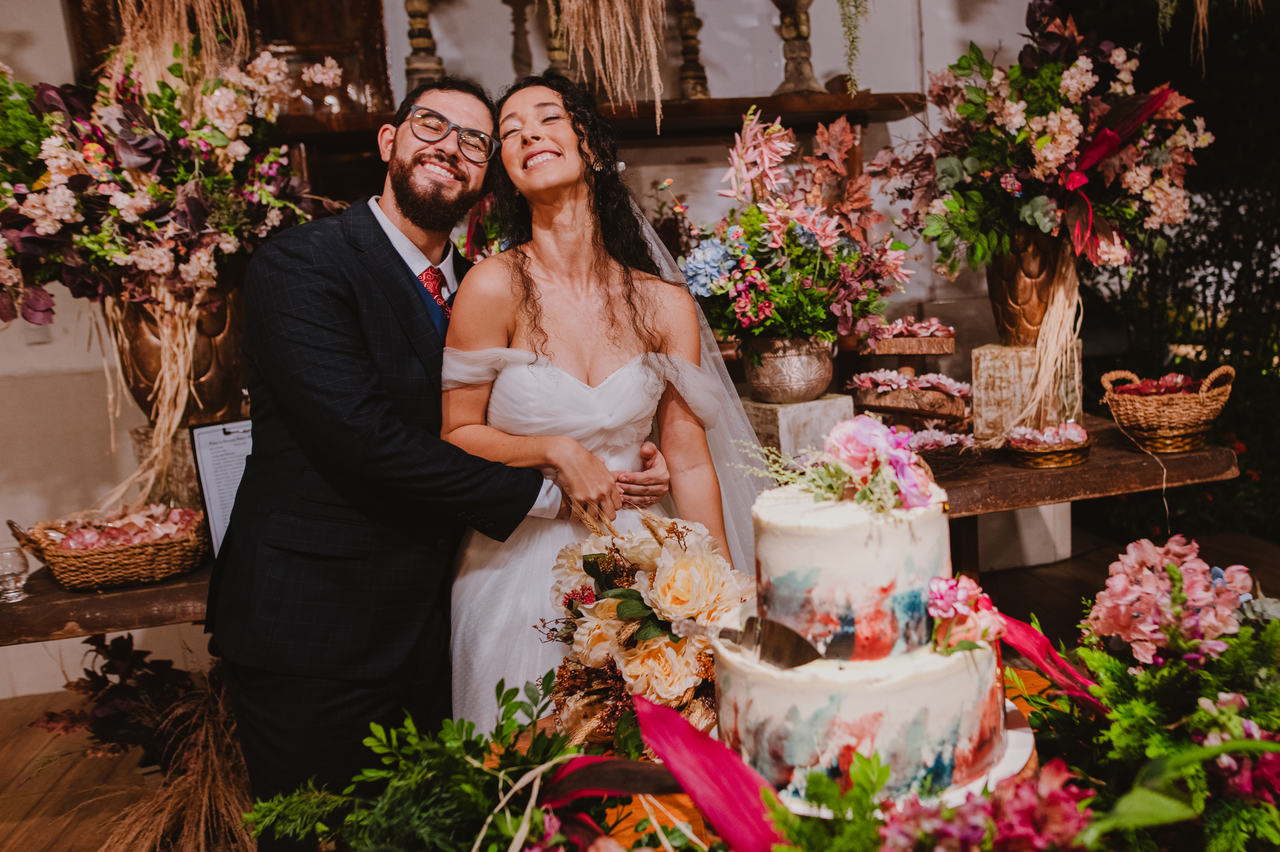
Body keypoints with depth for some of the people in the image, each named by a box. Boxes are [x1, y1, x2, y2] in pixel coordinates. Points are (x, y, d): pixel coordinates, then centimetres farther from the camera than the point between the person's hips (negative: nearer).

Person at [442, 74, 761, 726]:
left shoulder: (666, 307, -3)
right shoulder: (495, 287, -11)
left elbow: (689, 463, 0)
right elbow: (456, 434, -3)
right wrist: (556, 453, -17)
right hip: (518, 568, -2)